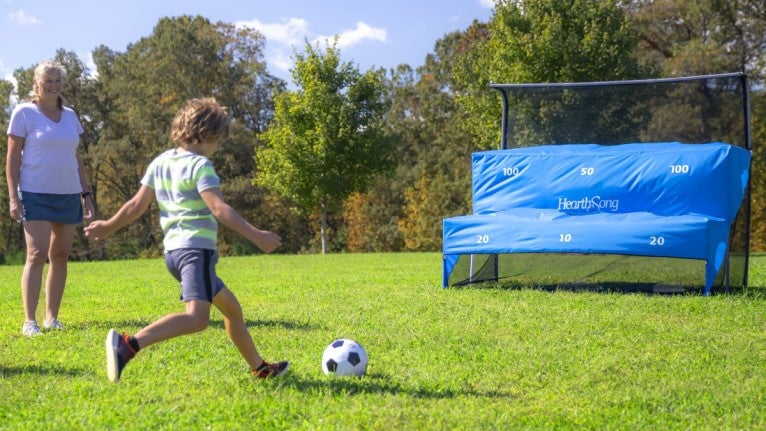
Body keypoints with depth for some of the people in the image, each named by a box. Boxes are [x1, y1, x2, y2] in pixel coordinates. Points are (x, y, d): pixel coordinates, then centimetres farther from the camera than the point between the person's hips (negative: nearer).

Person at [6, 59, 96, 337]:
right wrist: (13, 196, -10)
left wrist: (86, 194, 13)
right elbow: (12, 157, -3)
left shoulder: (70, 115, 13)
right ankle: (29, 321, -10)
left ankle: (52, 318, 14)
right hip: (36, 195, -5)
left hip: (68, 195, 5)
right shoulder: (24, 113, -1)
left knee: (60, 256, 6)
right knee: (37, 254, -13)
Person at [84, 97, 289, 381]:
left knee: (230, 307, 21)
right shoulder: (200, 165, -9)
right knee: (197, 318, -23)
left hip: (173, 249, 10)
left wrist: (108, 226, 30)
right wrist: (256, 236, -20)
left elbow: (137, 204, 16)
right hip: (196, 248, -10)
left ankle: (260, 368, 30)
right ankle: (128, 345, -34)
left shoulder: (160, 162, 15)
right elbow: (219, 208, -19)